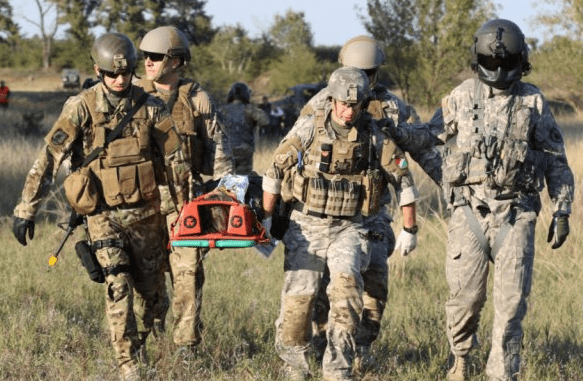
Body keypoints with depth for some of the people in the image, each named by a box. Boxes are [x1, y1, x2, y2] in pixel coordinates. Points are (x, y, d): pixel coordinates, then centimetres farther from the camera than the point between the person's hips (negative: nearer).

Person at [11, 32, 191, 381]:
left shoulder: (151, 107, -4)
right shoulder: (81, 108, -10)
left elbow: (175, 159, 3)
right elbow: (50, 159, -12)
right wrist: (27, 209, -16)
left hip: (145, 212, 3)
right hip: (103, 214, -3)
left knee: (150, 287, 12)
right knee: (118, 285, -14)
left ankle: (140, 345, 37)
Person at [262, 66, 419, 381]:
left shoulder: (376, 137, -1)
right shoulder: (308, 129, -6)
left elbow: (403, 180, 7)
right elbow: (275, 171, 0)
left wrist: (409, 230, 7)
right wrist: (266, 219, 1)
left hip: (349, 228, 0)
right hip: (307, 225, 0)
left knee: (346, 284, -23)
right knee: (298, 296, -7)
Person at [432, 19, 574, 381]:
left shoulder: (533, 102, 2)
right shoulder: (460, 98, 3)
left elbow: (556, 161, 6)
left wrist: (562, 212, 1)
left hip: (516, 214, 0)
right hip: (470, 212, 0)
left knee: (511, 300, -6)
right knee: (466, 296, 2)